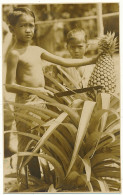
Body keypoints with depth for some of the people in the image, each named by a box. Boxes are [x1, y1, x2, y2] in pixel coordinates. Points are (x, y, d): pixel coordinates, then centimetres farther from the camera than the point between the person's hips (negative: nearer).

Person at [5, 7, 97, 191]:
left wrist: (91, 60, 13)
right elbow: (10, 85, -15)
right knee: (26, 145, -2)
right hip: (25, 103, -8)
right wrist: (34, 90, -27)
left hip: (40, 101, 8)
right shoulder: (15, 53, -11)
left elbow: (64, 62, 15)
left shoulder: (37, 50, 11)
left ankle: (38, 179, 29)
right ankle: (23, 184, 10)